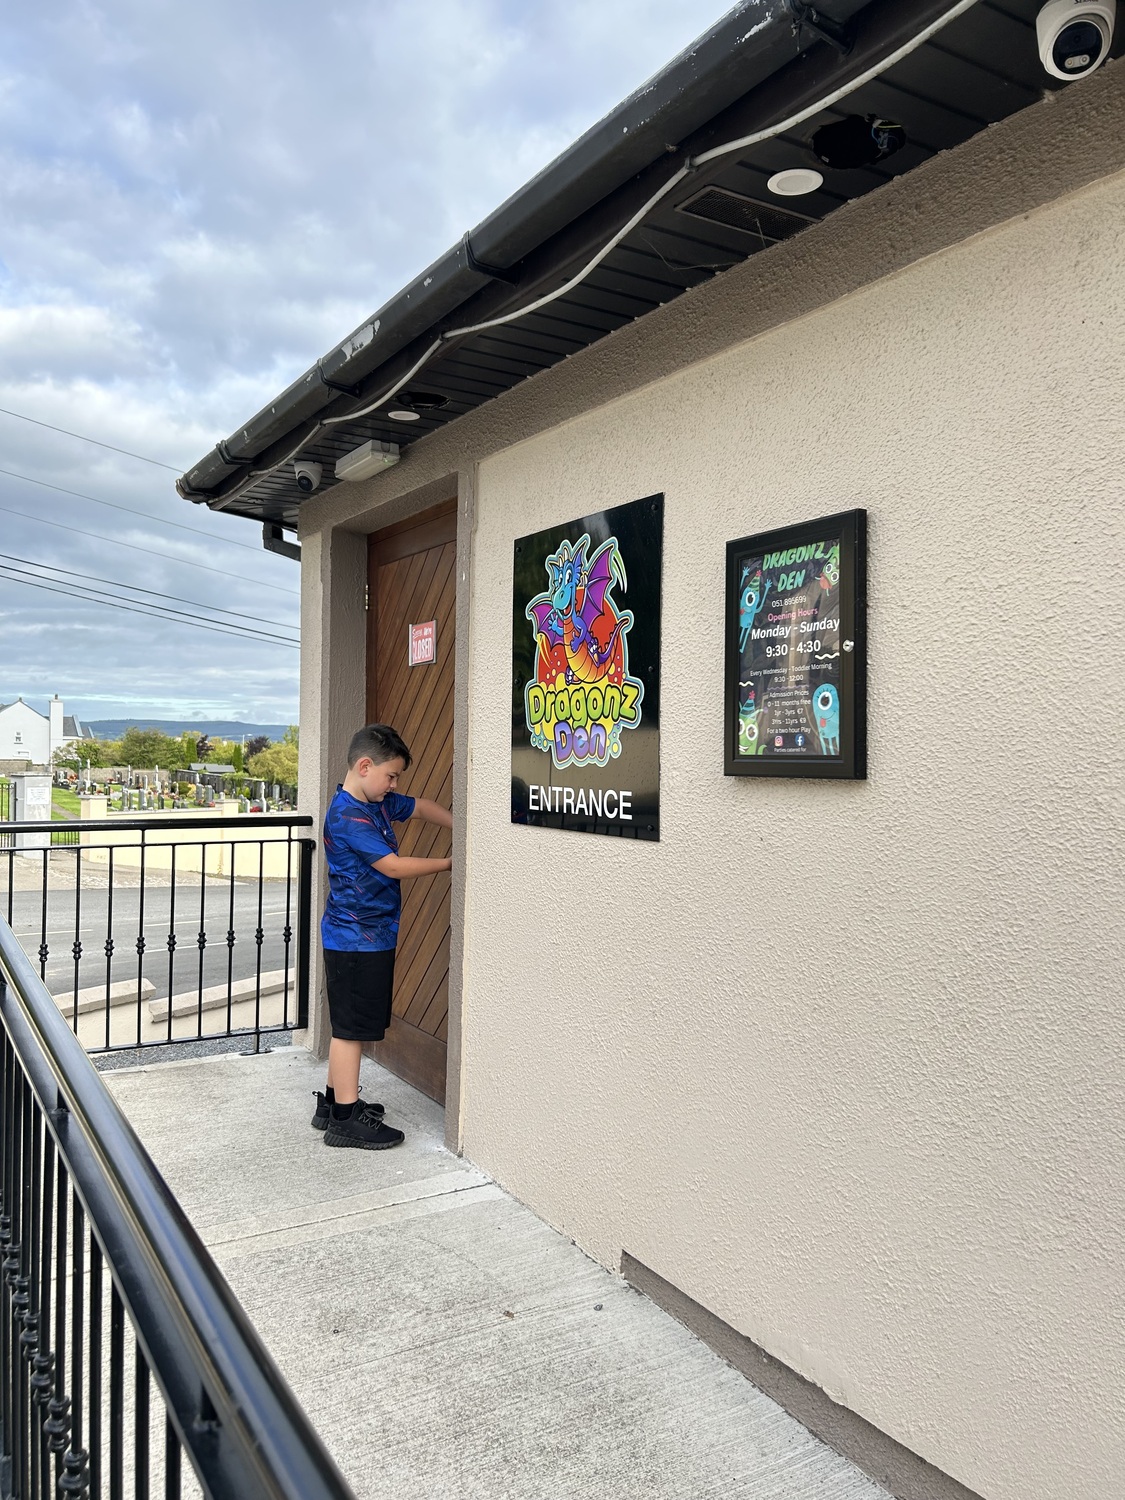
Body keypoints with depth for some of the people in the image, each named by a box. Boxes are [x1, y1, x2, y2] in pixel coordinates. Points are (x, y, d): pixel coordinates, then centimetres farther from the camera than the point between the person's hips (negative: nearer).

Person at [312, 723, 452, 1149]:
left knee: (350, 1024, 17)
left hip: (371, 934, 10)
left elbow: (420, 807, 21)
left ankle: (335, 1101, 29)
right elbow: (393, 866, -24)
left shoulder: (378, 803, 8)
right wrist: (450, 863, -15)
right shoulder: (348, 816, -21)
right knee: (350, 1026, -1)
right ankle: (346, 1119, 7)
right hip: (355, 938, -10)